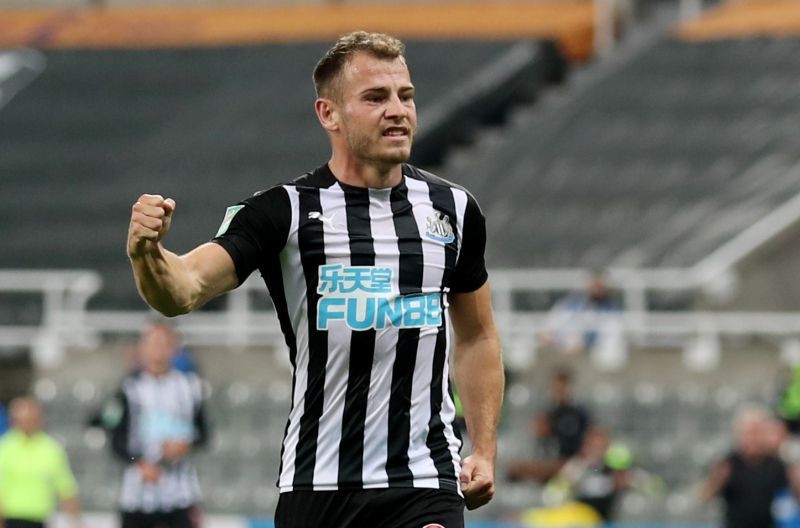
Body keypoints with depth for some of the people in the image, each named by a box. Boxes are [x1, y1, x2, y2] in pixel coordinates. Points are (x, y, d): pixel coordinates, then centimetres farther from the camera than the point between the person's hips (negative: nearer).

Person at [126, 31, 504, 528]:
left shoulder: (455, 210, 8)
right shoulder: (285, 211, -4)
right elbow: (184, 289, -16)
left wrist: (485, 449, 11)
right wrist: (148, 253, -39)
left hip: (426, 485, 1)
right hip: (317, 483, -1)